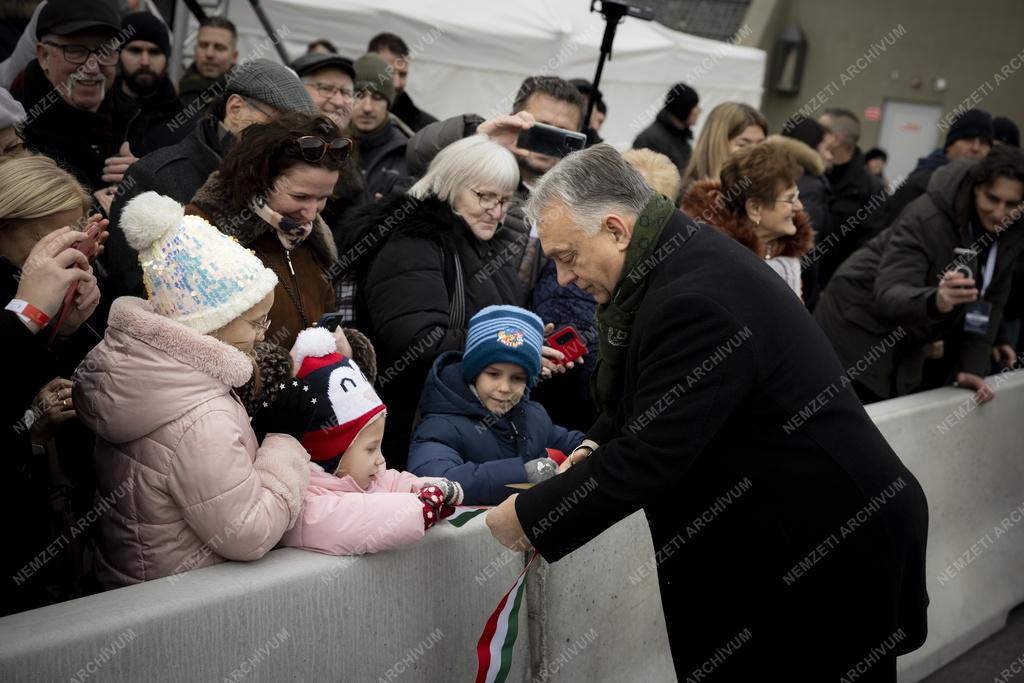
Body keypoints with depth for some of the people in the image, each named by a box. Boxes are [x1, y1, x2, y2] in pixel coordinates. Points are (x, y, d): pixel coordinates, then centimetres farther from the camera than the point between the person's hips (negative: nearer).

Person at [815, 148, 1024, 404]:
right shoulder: (927, 217, -24)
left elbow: (990, 303, 4)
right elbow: (888, 295, -33)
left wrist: (971, 365, -5)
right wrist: (935, 301, -53)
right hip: (856, 328, -6)